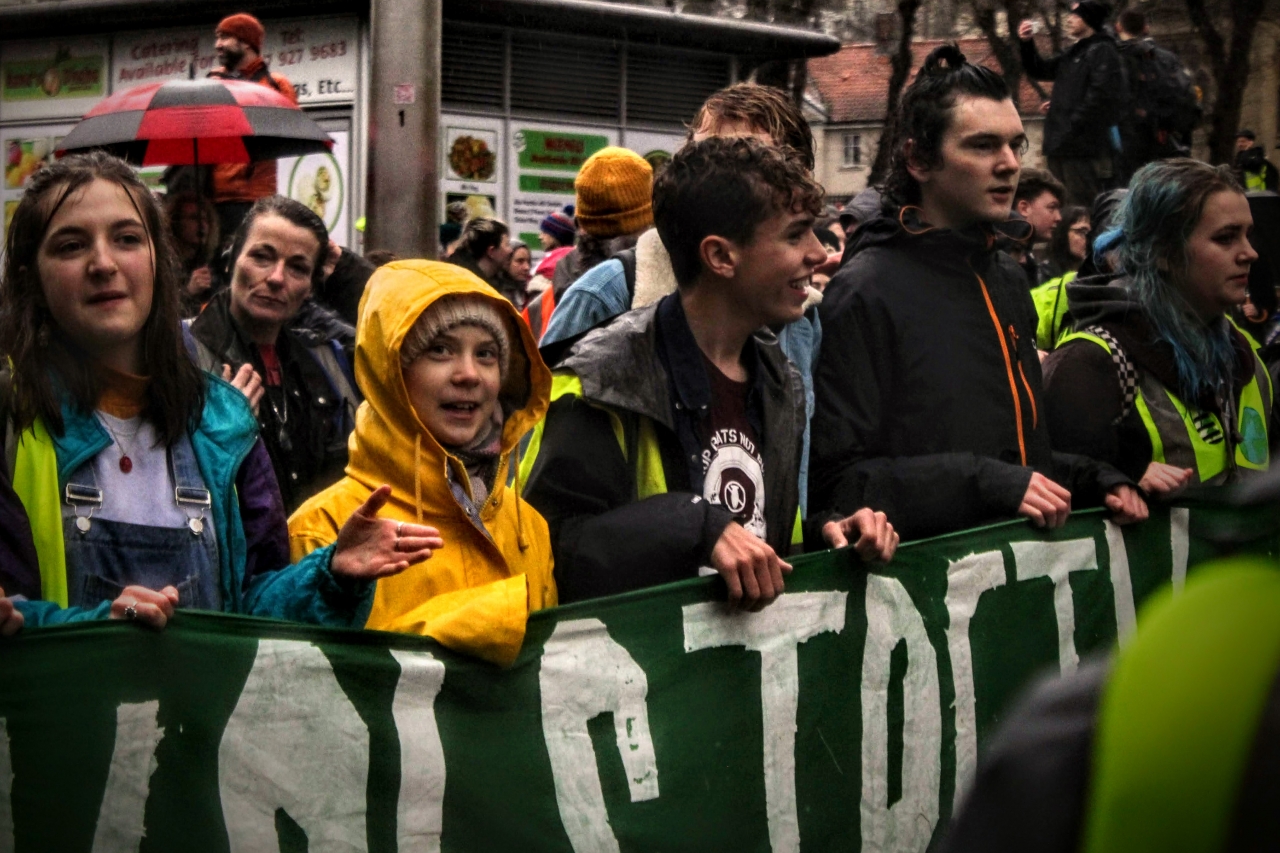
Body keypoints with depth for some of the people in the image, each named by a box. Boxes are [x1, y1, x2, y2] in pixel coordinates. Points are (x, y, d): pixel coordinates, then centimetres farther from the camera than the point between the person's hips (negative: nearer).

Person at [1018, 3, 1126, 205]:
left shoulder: (1102, 51, -7)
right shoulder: (1073, 53, 21)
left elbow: (1100, 94, -18)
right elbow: (1038, 70, 26)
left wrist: (1072, 125, -19)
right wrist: (1027, 44, 10)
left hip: (1084, 145, -10)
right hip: (1063, 145, 10)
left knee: (1083, 208, -11)